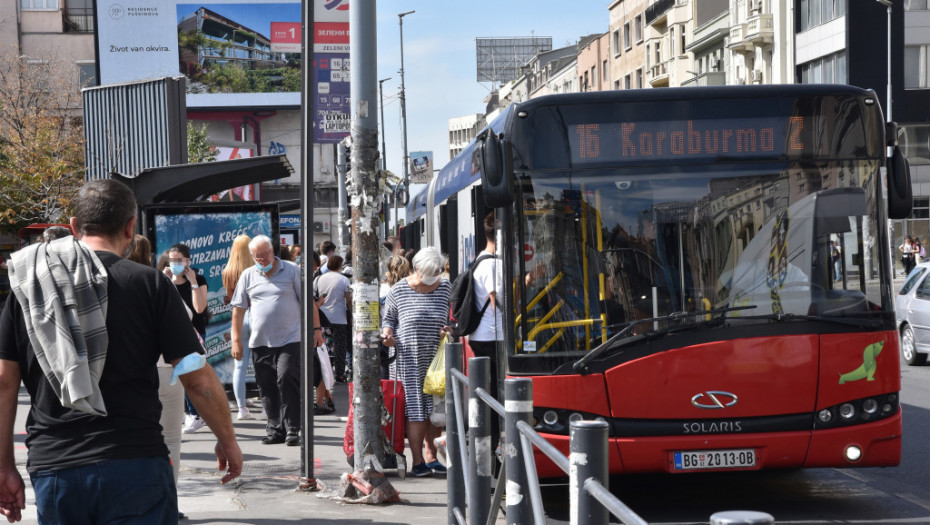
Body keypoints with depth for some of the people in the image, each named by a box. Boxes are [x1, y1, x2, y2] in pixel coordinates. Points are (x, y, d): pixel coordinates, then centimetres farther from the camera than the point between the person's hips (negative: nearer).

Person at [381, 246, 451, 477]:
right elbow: (388, 318, 9)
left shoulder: (445, 288, 7)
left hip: (437, 359, 3)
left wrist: (448, 330, -4)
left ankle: (430, 454, 18)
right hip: (410, 359, -3)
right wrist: (387, 332, -11)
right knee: (416, 409, -5)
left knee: (436, 408, 4)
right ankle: (418, 460, 0)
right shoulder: (399, 290, -1)